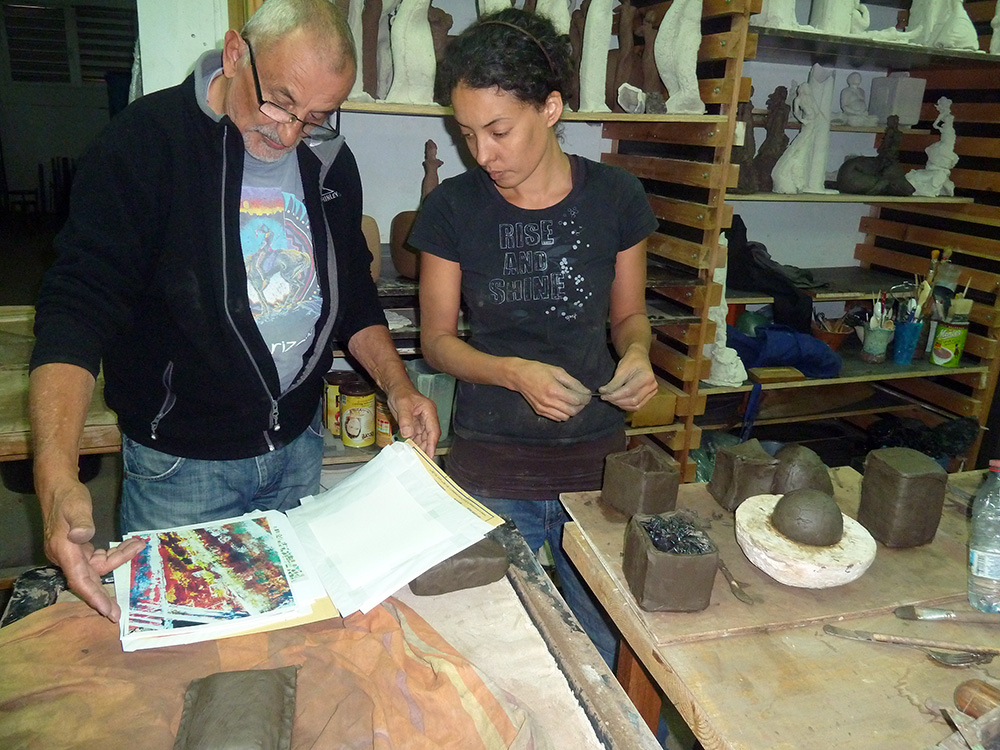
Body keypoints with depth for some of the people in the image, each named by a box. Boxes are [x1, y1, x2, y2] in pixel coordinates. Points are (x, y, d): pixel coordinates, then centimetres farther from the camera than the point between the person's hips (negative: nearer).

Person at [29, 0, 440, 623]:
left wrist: (398, 387, -4)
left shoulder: (330, 162, 1)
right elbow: (77, 306, -22)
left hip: (299, 445, 5)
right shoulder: (148, 140, -15)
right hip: (179, 463, -4)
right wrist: (58, 478, -35)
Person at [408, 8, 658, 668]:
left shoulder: (615, 197, -4)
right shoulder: (454, 206, -6)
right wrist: (516, 373, -18)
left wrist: (636, 354, -13)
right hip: (492, 467, -1)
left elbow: (628, 313, 9)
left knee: (605, 646, 13)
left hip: (598, 460, 1)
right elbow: (438, 338, -1)